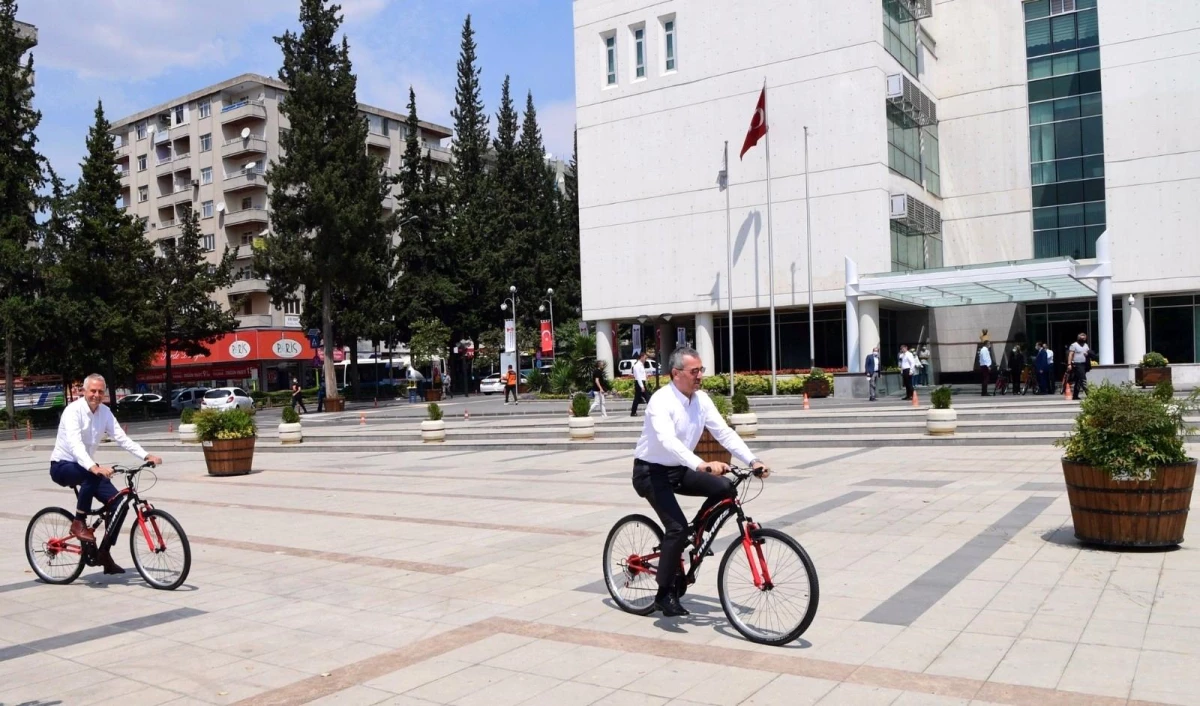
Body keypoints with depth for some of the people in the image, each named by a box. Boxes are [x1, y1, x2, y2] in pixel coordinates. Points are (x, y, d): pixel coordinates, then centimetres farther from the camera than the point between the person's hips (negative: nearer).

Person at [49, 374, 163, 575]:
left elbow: (122, 438, -8)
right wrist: (94, 467, -53)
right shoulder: (73, 411, -22)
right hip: (63, 466, -6)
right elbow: (75, 445, -36)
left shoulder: (105, 412, -2)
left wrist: (146, 456, -23)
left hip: (86, 466, 7)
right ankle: (79, 522, -21)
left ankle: (104, 555, 2)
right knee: (92, 475, -40)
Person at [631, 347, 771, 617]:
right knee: (677, 527, -20)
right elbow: (668, 441, -40)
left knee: (724, 487, -13)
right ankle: (664, 594, -4)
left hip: (678, 470, 7)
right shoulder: (661, 400, -24)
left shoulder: (701, 399, -3)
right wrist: (701, 465, -54)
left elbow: (724, 432, -7)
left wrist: (752, 461, -20)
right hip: (651, 472, -7)